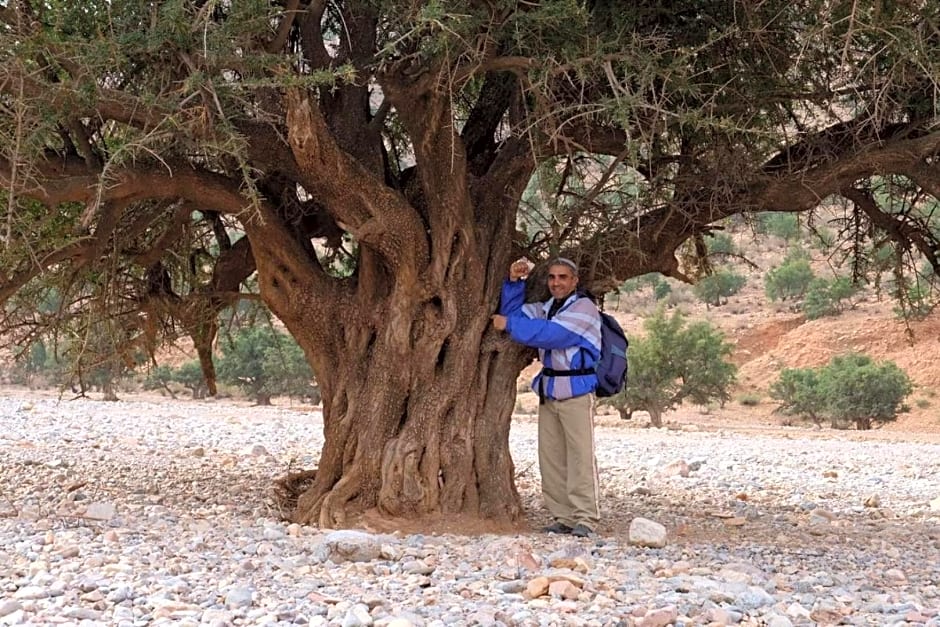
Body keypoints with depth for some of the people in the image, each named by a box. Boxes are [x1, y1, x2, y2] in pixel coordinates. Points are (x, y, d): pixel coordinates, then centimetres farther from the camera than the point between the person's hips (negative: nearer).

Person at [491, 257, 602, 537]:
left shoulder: (584, 308, -7)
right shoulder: (546, 308, 17)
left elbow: (550, 334, -18)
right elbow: (512, 311, 24)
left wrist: (509, 325, -12)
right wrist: (514, 282, 8)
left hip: (576, 392, -8)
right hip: (549, 392, 8)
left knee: (580, 457, -10)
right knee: (551, 458, 4)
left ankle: (585, 519, -11)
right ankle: (563, 517, 8)